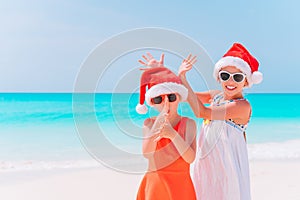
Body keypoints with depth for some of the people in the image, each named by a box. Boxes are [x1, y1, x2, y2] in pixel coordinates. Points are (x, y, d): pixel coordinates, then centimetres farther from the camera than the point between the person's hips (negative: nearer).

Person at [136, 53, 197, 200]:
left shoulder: (188, 124, -4)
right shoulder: (149, 123, 0)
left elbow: (190, 158, -14)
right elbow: (147, 153, -15)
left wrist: (173, 134, -27)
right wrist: (161, 120, -22)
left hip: (180, 184, -1)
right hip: (154, 184, 1)